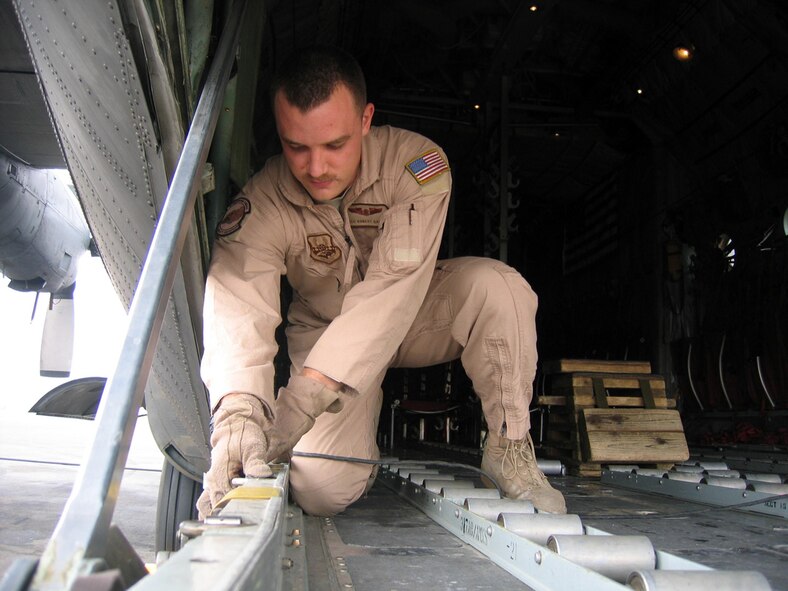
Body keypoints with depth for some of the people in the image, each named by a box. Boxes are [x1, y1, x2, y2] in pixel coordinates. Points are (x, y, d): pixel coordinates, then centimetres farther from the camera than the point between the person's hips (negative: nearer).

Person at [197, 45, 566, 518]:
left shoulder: (416, 162, -26)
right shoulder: (262, 204, -22)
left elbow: (393, 290, -35)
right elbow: (235, 307, -34)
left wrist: (309, 390, -45)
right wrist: (238, 407, -55)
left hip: (412, 317, 0)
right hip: (323, 331, 1)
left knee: (497, 285, -32)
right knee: (321, 488, -17)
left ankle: (509, 449, -14)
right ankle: (365, 430, 19)